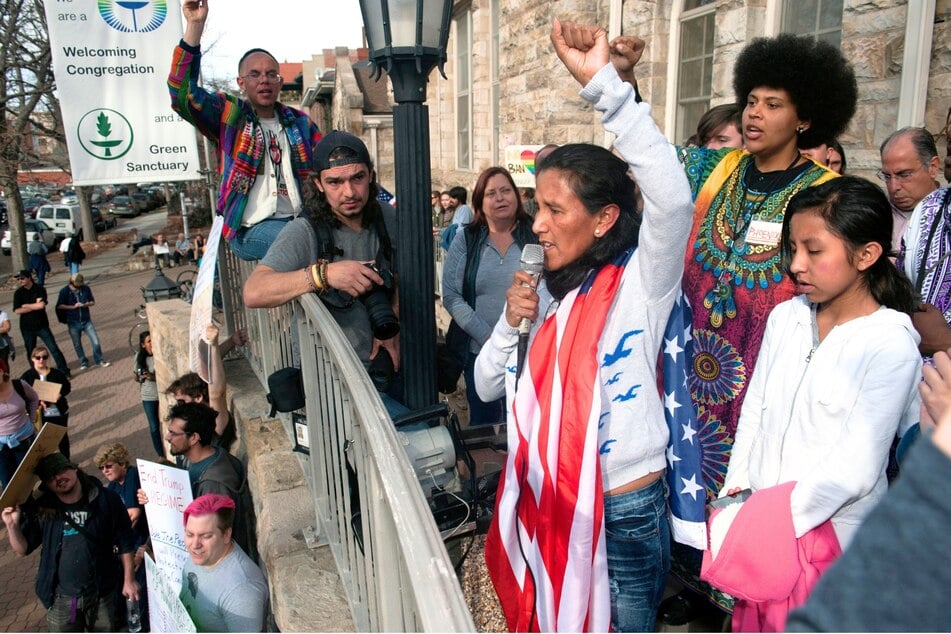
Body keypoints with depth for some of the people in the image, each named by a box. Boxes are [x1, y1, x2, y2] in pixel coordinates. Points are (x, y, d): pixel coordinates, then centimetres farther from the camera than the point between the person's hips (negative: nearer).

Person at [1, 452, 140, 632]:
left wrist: (129, 579, -3)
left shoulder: (105, 500, -13)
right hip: (60, 597, 1)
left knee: (106, 629, 16)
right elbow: (23, 549, 2)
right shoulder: (40, 510, -8)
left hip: (102, 592, -1)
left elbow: (124, 542, -6)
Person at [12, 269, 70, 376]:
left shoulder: (40, 289, -6)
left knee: (53, 348, -2)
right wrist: (35, 305, -14)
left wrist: (26, 305, -9)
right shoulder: (18, 293, -1)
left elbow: (42, 305, -20)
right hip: (27, 327, 2)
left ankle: (64, 370, 5)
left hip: (42, 325, -2)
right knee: (31, 352, 12)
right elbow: (17, 311, -11)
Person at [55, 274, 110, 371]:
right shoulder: (64, 291, -7)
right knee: (77, 345, 11)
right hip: (73, 323, -1)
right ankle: (83, 362, 27)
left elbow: (93, 302, 7)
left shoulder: (86, 288, -2)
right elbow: (59, 306, -8)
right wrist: (73, 306, -19)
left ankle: (99, 360, 14)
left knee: (95, 342, -2)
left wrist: (87, 304, -15)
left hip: (86, 321, 1)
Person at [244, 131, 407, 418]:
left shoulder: (386, 217, -1)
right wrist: (324, 273, -42)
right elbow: (253, 293, -32)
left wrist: (392, 327, 0)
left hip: (386, 364, 6)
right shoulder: (305, 232, -19)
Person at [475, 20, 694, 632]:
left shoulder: (641, 281, -14)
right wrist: (511, 324, -12)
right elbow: (488, 387, 6)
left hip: (625, 512, -6)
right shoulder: (550, 289, 3)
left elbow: (673, 198, -35)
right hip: (547, 506, 6)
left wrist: (605, 82, -34)